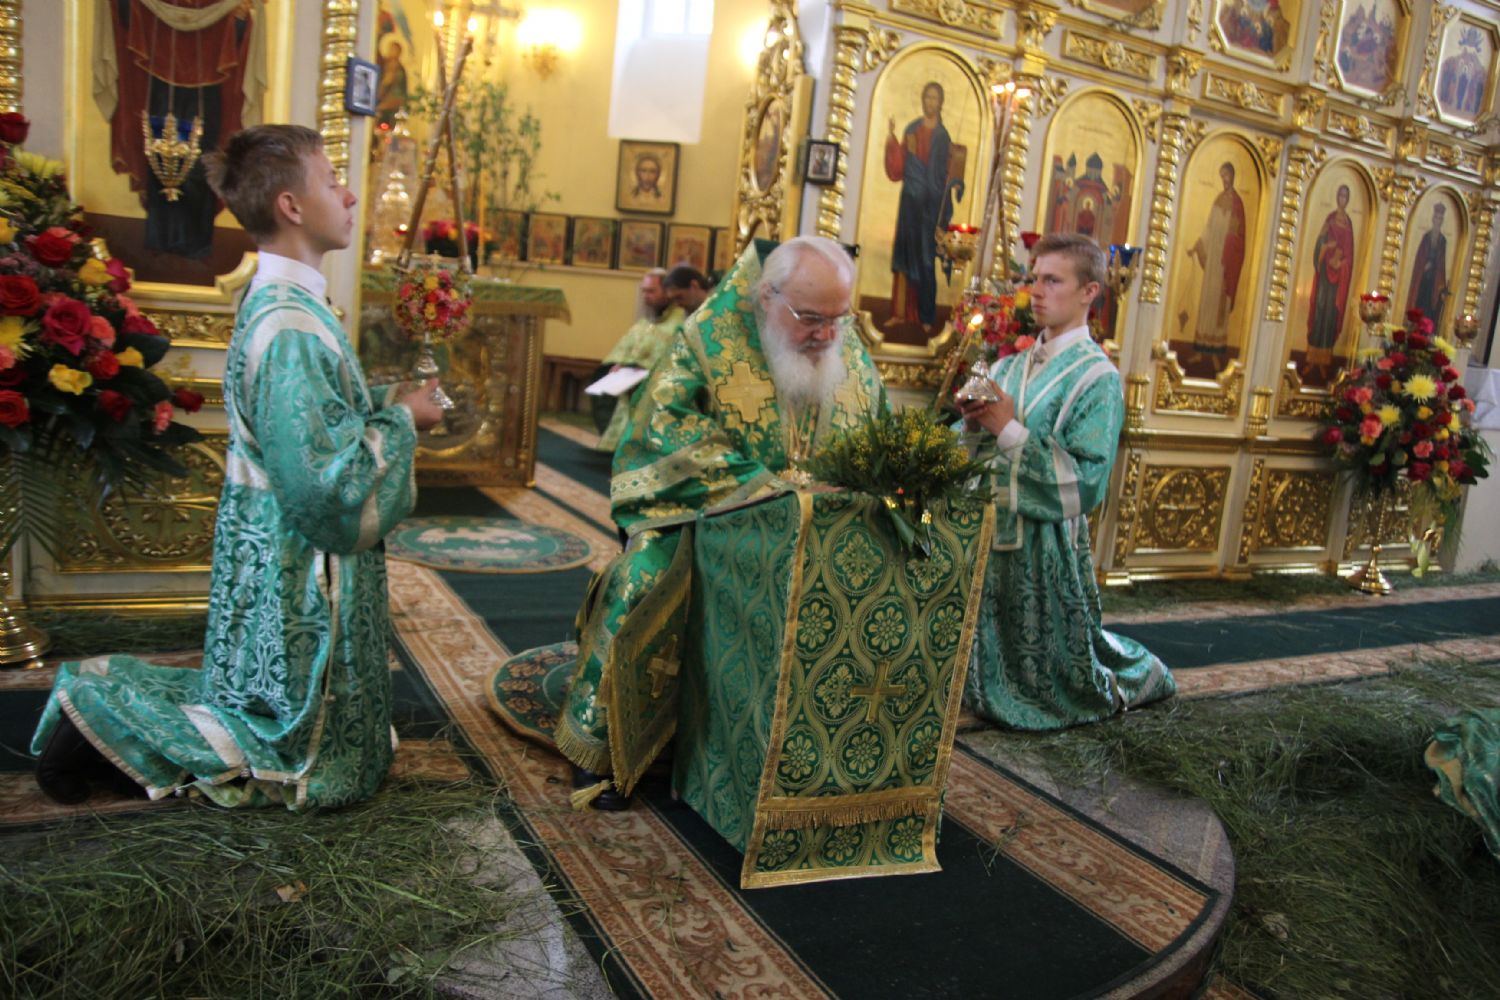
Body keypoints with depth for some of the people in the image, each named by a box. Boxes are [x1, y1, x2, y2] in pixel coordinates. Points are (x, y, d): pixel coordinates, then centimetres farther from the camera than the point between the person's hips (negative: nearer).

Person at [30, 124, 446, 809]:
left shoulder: (276, 303, 7)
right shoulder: (291, 329, -24)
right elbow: (330, 483, -27)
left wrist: (390, 405, 6)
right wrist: (400, 418, -13)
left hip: (279, 557, 10)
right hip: (297, 578, -10)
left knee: (263, 700, 24)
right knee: (314, 767, 6)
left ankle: (106, 692, 22)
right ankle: (102, 715, 6)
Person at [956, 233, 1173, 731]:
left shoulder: (1097, 378, -11)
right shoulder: (1011, 366, 8)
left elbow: (1087, 483, -18)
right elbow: (969, 448, 12)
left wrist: (1010, 430, -19)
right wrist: (974, 424, -10)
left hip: (1048, 545, -6)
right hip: (993, 533, 6)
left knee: (1050, 680, 12)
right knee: (990, 662, 16)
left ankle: (1138, 676, 39)